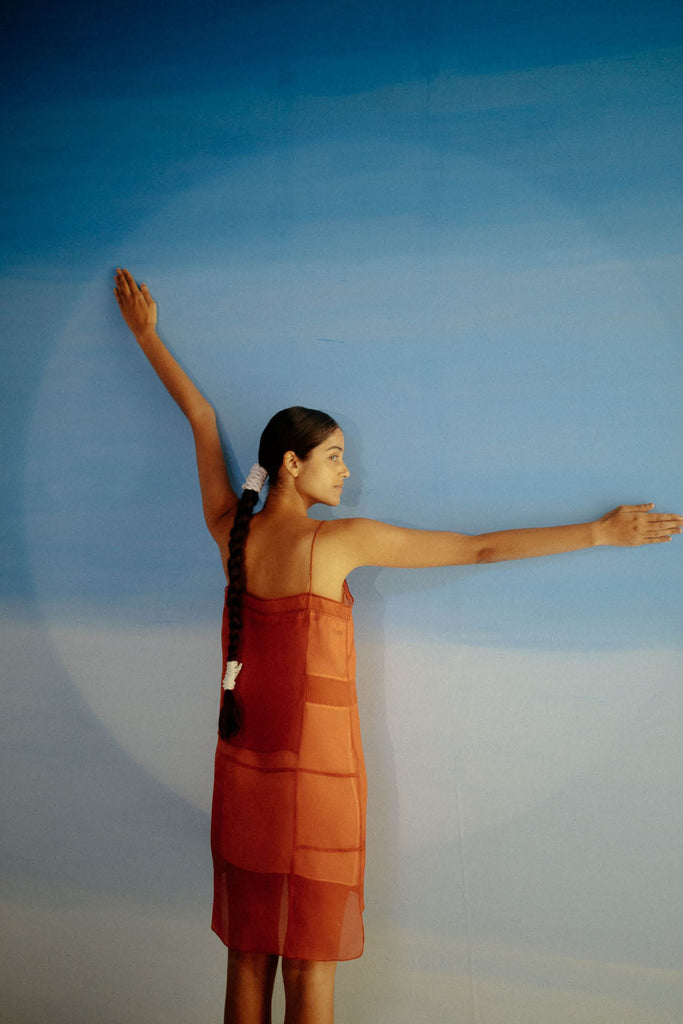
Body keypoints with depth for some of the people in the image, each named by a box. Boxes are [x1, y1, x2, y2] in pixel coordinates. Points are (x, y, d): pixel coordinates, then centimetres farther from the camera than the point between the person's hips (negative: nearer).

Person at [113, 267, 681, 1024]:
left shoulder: (230, 532, -2)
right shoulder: (339, 541, -15)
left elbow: (200, 416, 12)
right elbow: (481, 549, -13)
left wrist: (146, 335, 27)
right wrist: (601, 532, -6)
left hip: (243, 763, 6)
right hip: (317, 765, -5)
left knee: (247, 954, 17)